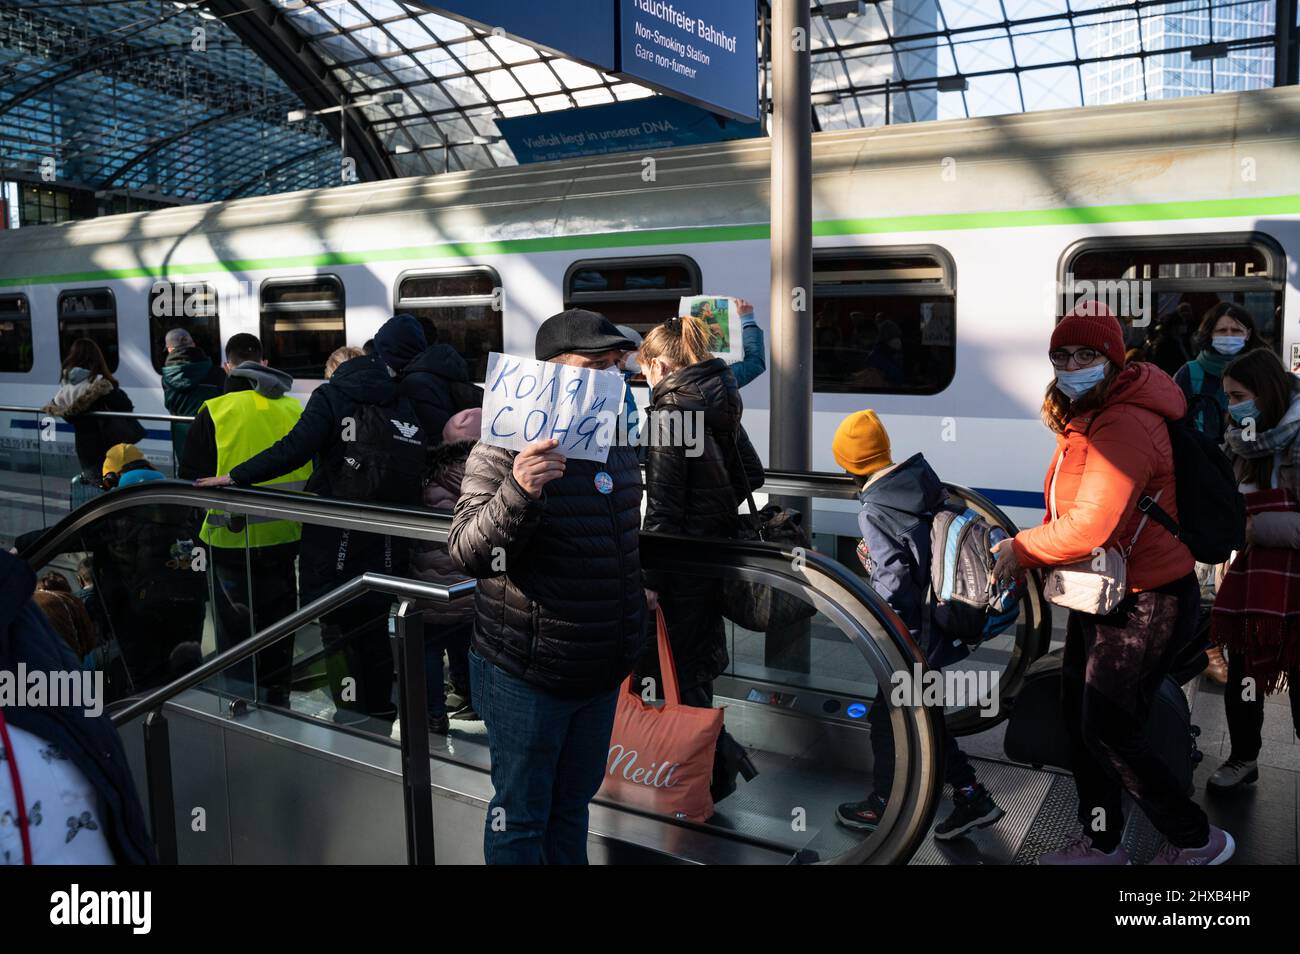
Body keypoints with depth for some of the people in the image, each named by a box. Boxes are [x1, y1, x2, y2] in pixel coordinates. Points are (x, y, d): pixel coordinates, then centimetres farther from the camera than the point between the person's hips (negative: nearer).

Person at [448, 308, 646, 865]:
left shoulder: (615, 445, 6)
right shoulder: (504, 450, -18)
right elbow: (467, 555, -26)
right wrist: (518, 493, -41)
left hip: (601, 672, 7)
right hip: (526, 676, -7)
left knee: (573, 803, 22)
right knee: (520, 817, 10)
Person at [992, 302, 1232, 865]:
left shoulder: (1124, 426, -24)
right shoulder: (1082, 421, 10)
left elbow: (1090, 525, -31)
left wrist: (1018, 549, -18)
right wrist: (1030, 554, 1)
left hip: (1146, 605, -10)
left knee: (1108, 734, -2)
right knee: (1078, 718, 16)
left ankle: (1196, 840, 20)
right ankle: (1101, 844, 32)